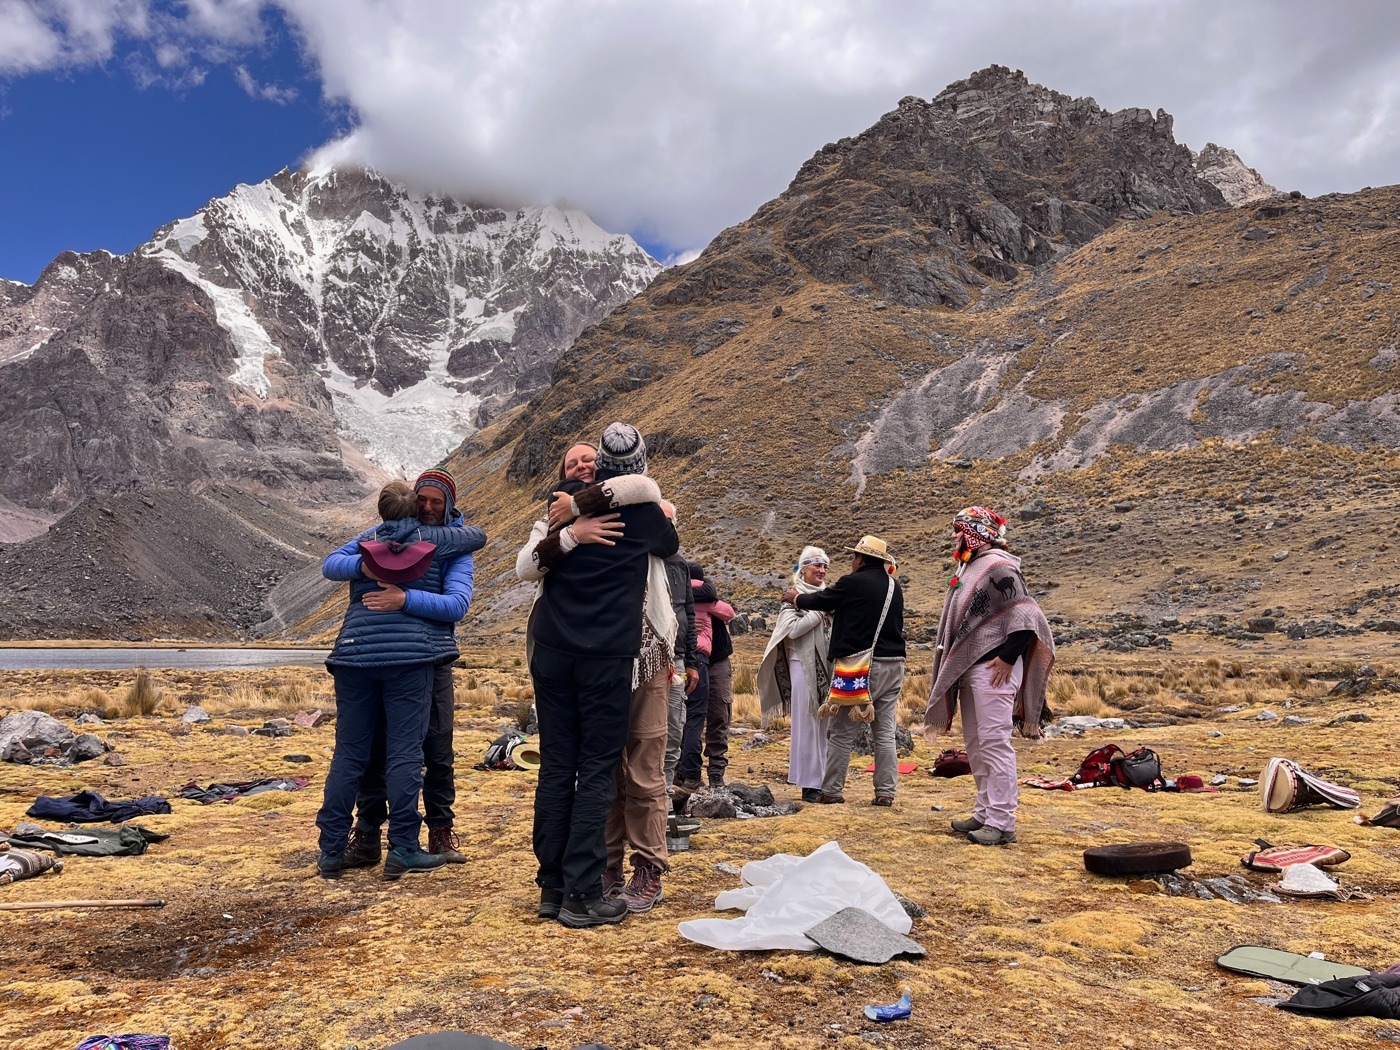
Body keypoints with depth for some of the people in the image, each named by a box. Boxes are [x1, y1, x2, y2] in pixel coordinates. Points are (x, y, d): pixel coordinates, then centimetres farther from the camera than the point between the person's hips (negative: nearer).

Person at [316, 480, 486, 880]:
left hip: (355, 656, 3)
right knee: (405, 753, 0)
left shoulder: (367, 541, 14)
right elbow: (478, 535, 13)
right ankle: (402, 850, 2)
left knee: (348, 753, 8)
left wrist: (363, 565, -10)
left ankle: (331, 850, 13)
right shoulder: (438, 541, 4)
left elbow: (329, 565, 6)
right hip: (410, 657, -3)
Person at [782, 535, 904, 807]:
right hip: (893, 665, 6)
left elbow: (821, 601, 1)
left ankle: (831, 791, 8)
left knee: (842, 733, 3)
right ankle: (885, 792, 9)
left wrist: (796, 598, 23)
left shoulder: (854, 583, -9)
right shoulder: (895, 587, 12)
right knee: (885, 732, 9)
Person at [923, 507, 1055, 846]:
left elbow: (1026, 617, -19)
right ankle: (984, 813, 24)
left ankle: (1002, 822, -3)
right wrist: (953, 664, 17)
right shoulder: (968, 567, 16)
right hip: (968, 669, 10)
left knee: (994, 743, -8)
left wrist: (1007, 659, -20)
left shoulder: (998, 567, -13)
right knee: (974, 745, 15)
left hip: (992, 669, -10)